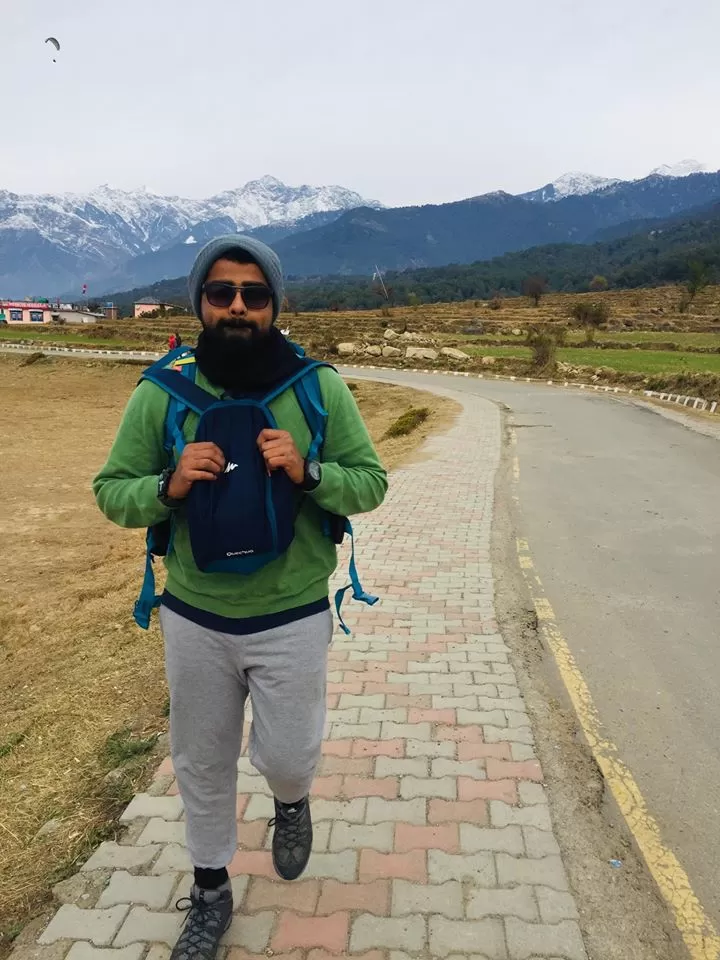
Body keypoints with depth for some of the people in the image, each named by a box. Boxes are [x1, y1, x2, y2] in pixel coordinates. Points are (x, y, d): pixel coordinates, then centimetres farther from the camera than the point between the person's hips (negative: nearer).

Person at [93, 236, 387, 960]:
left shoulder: (320, 389, -9)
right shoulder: (160, 394, -8)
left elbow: (371, 484, -5)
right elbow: (111, 492, -2)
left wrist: (308, 473, -24)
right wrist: (169, 487, -23)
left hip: (292, 620, -1)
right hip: (194, 621, 2)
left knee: (285, 755, 10)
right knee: (202, 763, 19)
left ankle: (291, 801, 50)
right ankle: (210, 891, 46)